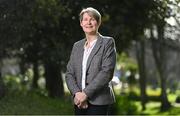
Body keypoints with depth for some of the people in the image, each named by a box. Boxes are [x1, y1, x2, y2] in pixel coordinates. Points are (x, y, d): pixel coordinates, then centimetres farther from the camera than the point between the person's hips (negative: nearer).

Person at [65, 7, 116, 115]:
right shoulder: (77, 46, 16)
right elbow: (69, 73, 11)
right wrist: (76, 93, -8)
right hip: (79, 102, 5)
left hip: (98, 101, -5)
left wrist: (86, 93, -14)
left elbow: (107, 72, -10)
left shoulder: (108, 42, 0)